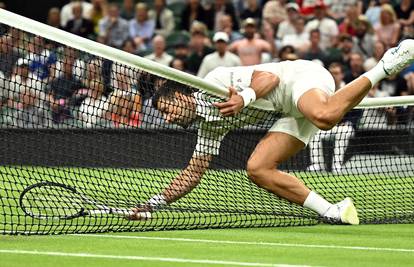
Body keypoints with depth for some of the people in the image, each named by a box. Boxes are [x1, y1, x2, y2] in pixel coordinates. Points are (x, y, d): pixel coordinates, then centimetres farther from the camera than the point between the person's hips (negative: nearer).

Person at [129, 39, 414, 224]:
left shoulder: (216, 81, -7)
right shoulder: (209, 127, 18)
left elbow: (270, 77, -14)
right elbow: (193, 172, 23)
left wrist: (245, 97, -33)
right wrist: (154, 203, 18)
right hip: (293, 113, 9)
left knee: (323, 116, -44)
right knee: (257, 169, -8)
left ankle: (385, 66, -26)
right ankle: (333, 212, -15)